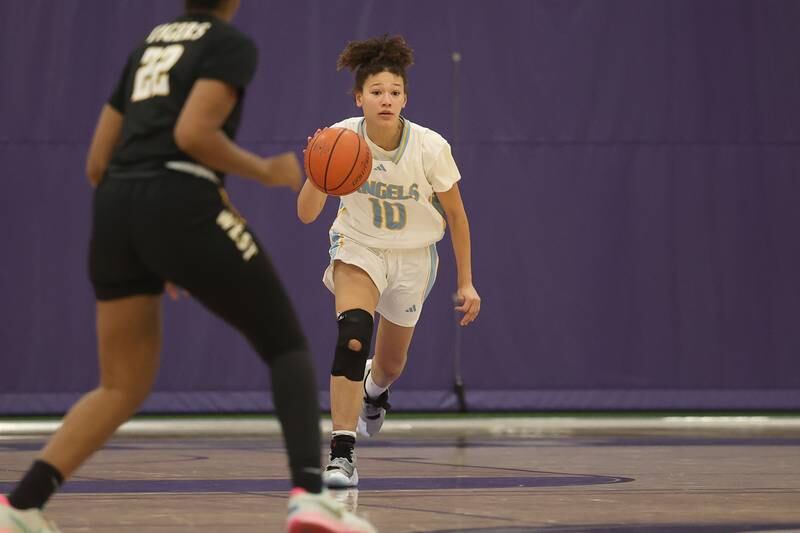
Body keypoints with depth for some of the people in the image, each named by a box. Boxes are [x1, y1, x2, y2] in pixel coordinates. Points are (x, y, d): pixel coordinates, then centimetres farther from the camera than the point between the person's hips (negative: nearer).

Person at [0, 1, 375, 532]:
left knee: (123, 388, 14)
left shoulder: (150, 44, 24)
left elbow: (98, 162, 21)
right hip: (180, 206, -7)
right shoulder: (233, 45, 3)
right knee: (288, 344, 6)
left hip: (114, 210, 7)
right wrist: (266, 171, 1)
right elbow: (193, 133, -15)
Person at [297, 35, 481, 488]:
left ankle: (375, 389, 56)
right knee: (353, 331, -30)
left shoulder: (430, 147, -22)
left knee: (390, 364, 15)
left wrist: (466, 282, -5)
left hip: (413, 258, 1)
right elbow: (307, 214, -21)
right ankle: (343, 453, -31)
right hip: (359, 249, -1)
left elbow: (456, 216, -8)